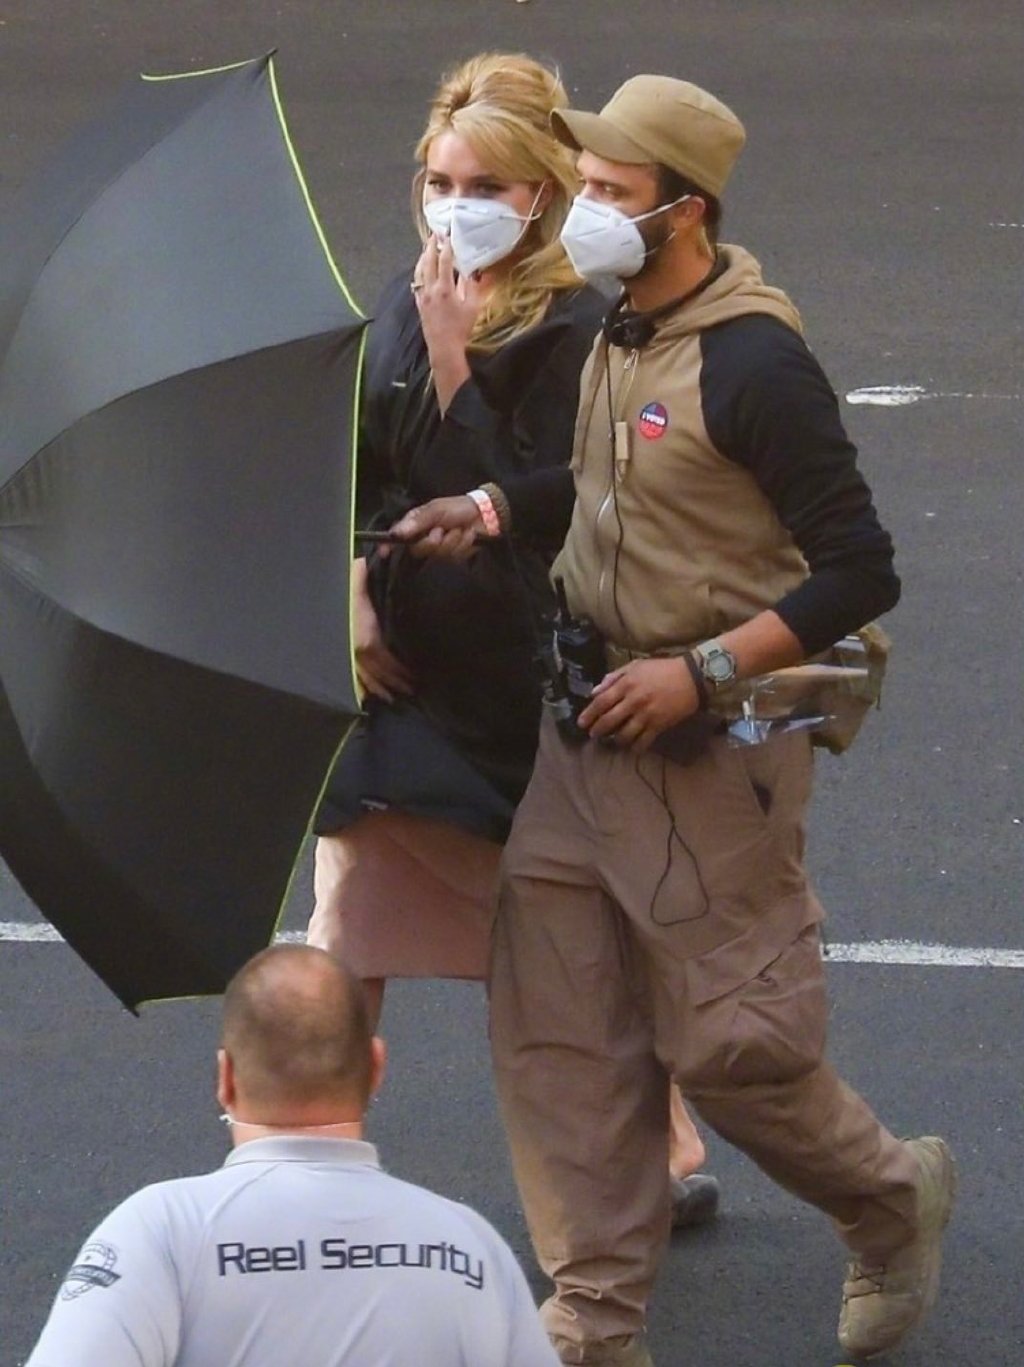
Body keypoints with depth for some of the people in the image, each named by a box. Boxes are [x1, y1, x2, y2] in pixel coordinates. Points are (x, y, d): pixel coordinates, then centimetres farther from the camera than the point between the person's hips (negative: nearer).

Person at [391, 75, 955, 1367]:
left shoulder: (753, 366, -19)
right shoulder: (614, 339, 6)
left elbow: (858, 573, -19)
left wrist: (705, 673, -22)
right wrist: (492, 510, 8)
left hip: (714, 756, -8)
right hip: (587, 733, 8)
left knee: (730, 1044, 1)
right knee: (554, 1031, 6)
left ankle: (893, 1197, 29)